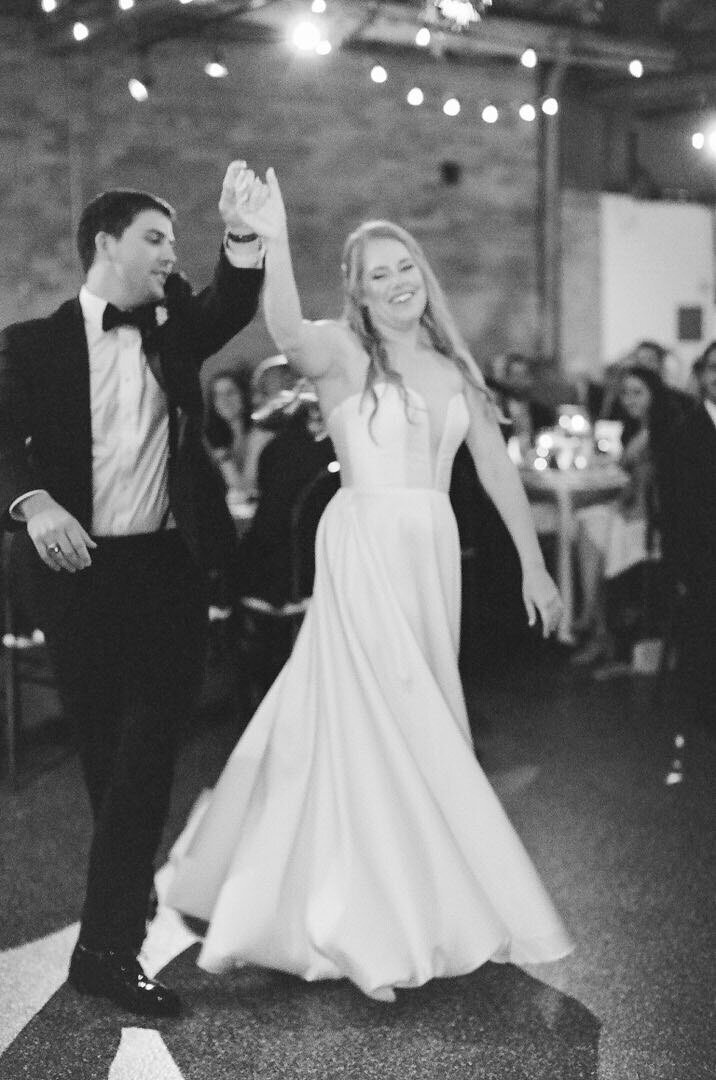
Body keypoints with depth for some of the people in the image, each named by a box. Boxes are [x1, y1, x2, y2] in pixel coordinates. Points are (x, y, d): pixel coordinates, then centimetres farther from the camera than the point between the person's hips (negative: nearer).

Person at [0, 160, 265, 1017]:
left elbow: (233, 306, -8)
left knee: (146, 756, -6)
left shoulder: (172, 330, 11)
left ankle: (110, 944, -2)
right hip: (78, 571, -1)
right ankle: (121, 919, 28)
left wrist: (241, 236, -26)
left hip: (168, 570, 2)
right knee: (106, 756, 10)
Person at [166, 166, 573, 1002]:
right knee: (382, 724, -4)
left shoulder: (454, 366, 13)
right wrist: (274, 242, -44)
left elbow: (496, 469, 15)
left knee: (416, 722, 13)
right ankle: (378, 932, 6)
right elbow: (290, 335, -28)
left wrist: (533, 565, 15)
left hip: (432, 554, 6)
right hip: (363, 548, -6)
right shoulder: (345, 352, -4)